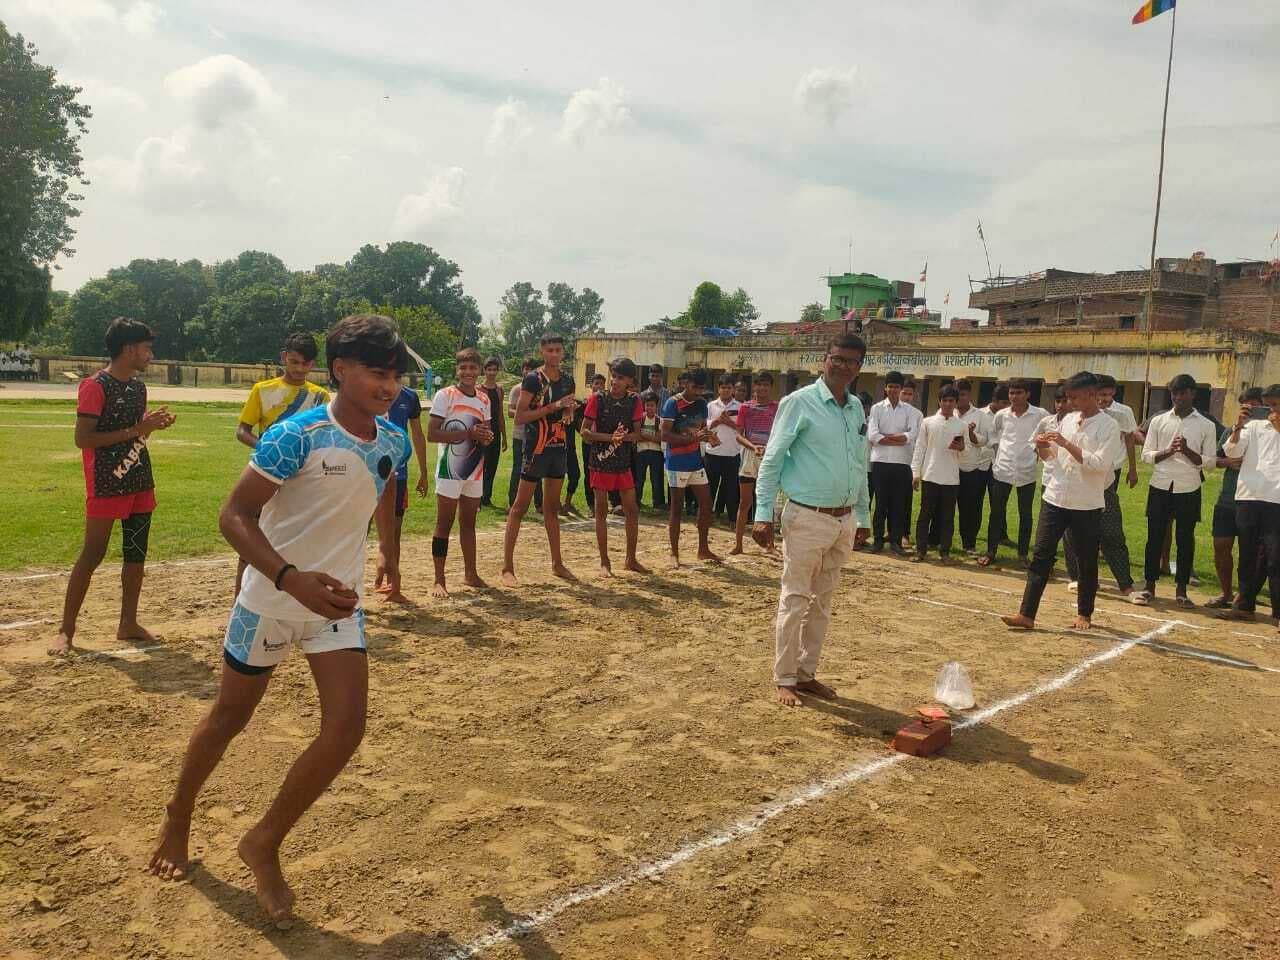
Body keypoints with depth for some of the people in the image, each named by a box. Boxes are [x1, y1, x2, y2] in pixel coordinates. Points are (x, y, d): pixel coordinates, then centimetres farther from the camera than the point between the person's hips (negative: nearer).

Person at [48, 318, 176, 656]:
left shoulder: (138, 386, 10)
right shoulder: (95, 386, -14)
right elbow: (82, 438, -18)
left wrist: (153, 424, 0)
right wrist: (135, 430, -21)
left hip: (140, 482, 8)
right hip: (106, 484, -8)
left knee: (136, 553, 10)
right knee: (93, 554, -3)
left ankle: (128, 624, 20)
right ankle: (66, 630, 7)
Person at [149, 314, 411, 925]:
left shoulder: (393, 443, -4)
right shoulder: (296, 436, -23)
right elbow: (235, 516, -23)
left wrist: (387, 552, 30)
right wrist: (291, 578, -37)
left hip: (337, 601, 4)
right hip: (269, 599, -4)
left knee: (347, 728, -9)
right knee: (229, 719, 15)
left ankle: (264, 845, 12)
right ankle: (177, 817, 44)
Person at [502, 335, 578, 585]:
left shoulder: (567, 380, 10)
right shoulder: (533, 379, -11)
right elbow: (519, 418, -16)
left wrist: (570, 410, -2)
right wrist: (553, 407, -22)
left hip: (559, 447, 7)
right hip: (536, 448, -7)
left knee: (552, 506, 15)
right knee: (520, 506, -3)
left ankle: (557, 564, 23)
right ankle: (507, 567, 0)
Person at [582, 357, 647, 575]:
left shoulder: (634, 401, 2)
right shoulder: (598, 398, -7)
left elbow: (636, 434, 1)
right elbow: (585, 432, -8)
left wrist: (623, 436, -20)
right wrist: (610, 438, -20)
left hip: (623, 463, 3)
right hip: (600, 461, -3)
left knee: (632, 510, 5)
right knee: (602, 511, 2)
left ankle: (631, 559, 18)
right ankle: (604, 562, 11)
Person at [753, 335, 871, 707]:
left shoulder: (857, 408, 10)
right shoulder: (799, 402, -9)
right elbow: (772, 460, -9)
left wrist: (862, 516, 18)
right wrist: (763, 514, -15)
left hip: (844, 520, 6)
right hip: (807, 518, -6)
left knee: (822, 602, 14)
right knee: (795, 600, 1)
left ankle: (806, 673, 26)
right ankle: (784, 679, 13)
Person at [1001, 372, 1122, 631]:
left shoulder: (1108, 427, -9)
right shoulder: (1068, 419, 9)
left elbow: (1100, 463, -20)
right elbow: (1050, 454, 18)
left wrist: (1066, 444, -21)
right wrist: (1041, 446, -4)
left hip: (1086, 505, -4)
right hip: (1055, 499, 5)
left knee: (1087, 561, 10)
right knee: (1041, 556, -2)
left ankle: (1084, 614, 26)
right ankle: (1027, 614, -3)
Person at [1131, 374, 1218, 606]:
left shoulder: (1206, 426, 3)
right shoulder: (1159, 421, 5)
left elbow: (1209, 462, 0)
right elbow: (1146, 455, 4)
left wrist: (1187, 451, -15)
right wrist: (1169, 451, -13)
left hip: (1189, 490, -1)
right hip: (1160, 487, 1)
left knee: (1185, 540, 5)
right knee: (1155, 537, 3)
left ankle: (1181, 589, 14)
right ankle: (1149, 586, 12)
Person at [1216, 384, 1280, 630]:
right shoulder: (1254, 427, 11)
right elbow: (1231, 452, 1)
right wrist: (1238, 427, -12)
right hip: (1248, 498, 3)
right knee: (1248, 555, 10)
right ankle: (1245, 605, 19)